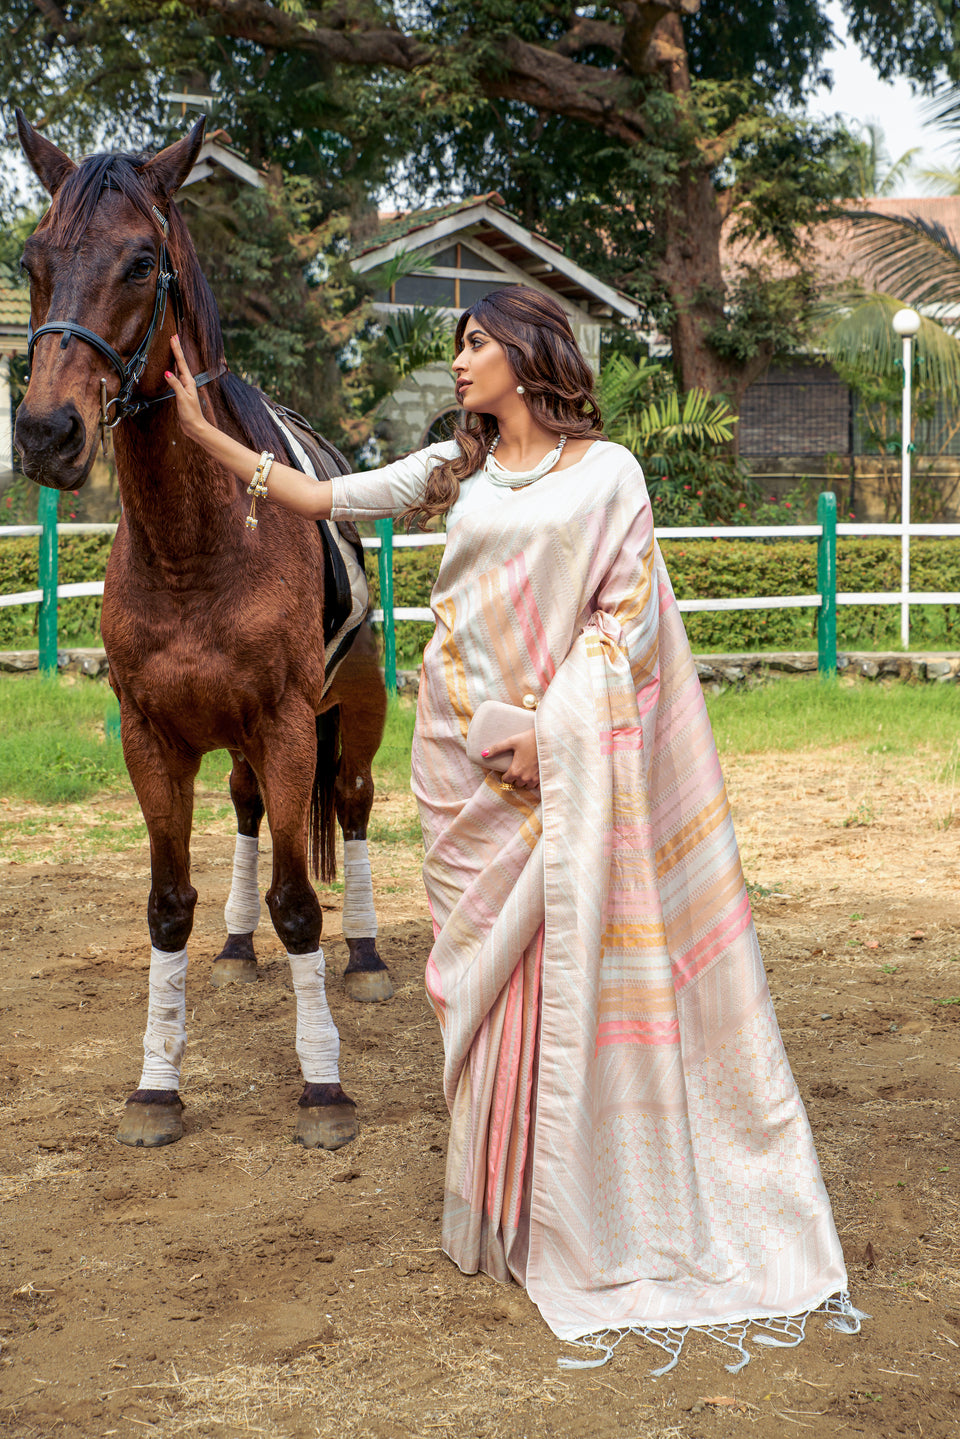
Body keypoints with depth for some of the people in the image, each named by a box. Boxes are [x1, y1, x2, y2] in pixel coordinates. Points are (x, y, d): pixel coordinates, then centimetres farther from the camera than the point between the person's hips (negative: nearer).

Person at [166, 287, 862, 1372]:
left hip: (566, 756, -3)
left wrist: (553, 725, -14)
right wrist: (200, 429, 7)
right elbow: (321, 498, 10)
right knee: (486, 963, 8)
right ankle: (503, 1206, 20)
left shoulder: (607, 471, 0)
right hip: (467, 754, 4)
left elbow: (629, 609, -5)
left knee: (568, 962, -2)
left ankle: (590, 1214, 11)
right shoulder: (454, 470, 11)